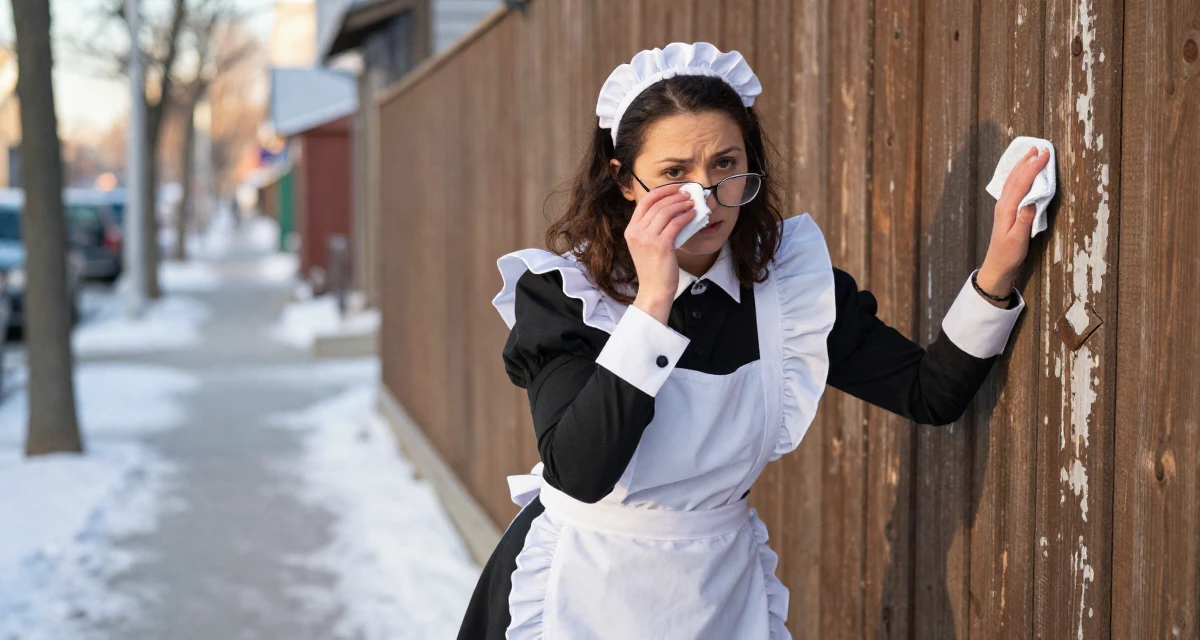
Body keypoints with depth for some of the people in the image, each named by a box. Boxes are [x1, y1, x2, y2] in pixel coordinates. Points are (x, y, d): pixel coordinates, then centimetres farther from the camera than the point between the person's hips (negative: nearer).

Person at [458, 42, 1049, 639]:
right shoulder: (562, 290, -17)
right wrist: (653, 300, -33)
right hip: (586, 590, -3)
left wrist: (997, 271, -22)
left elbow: (932, 393, -7)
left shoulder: (790, 279, -8)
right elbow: (580, 473, -30)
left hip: (723, 590, 4)